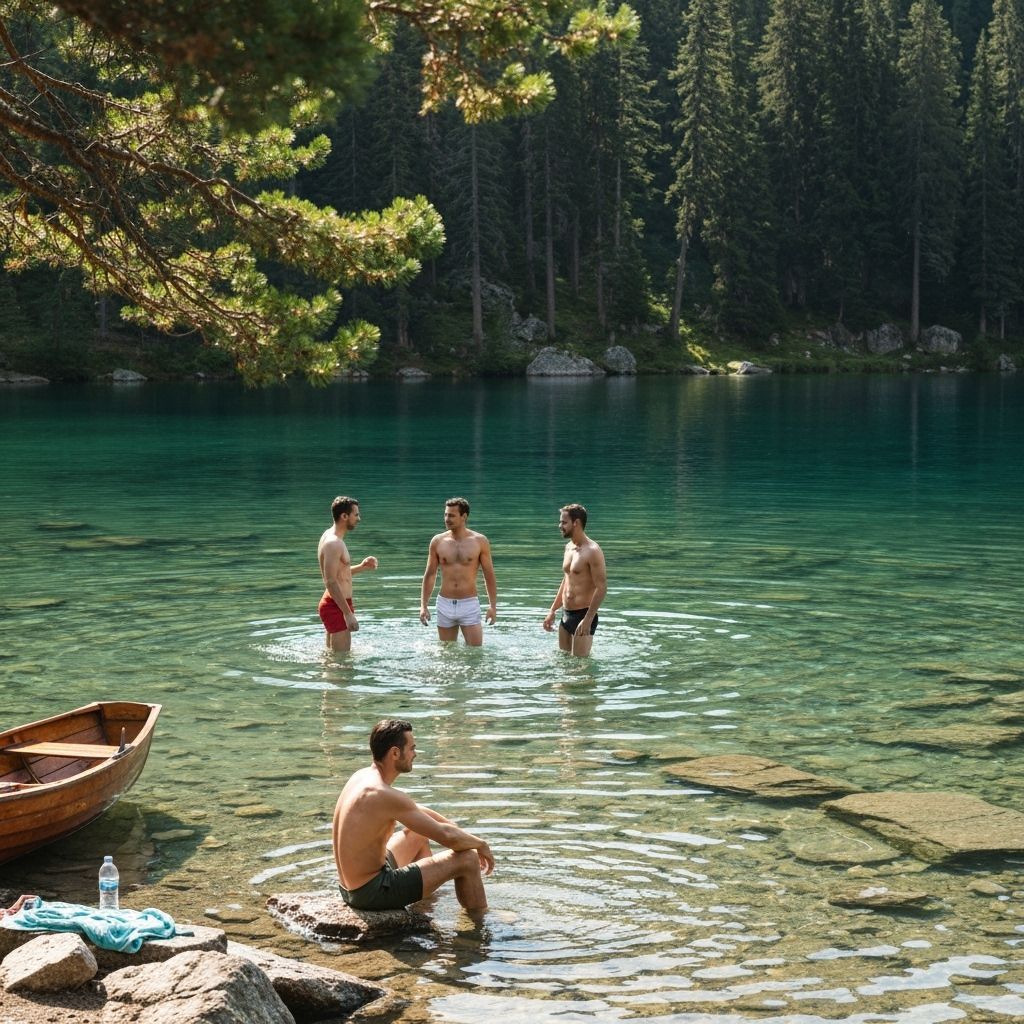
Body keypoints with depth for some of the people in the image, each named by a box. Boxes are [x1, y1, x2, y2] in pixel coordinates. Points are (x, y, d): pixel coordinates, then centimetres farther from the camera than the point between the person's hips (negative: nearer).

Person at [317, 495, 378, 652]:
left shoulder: (331, 537, 12)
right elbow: (331, 582, -25)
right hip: (336, 606, -11)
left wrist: (362, 567, 9)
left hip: (336, 605, 11)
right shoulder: (333, 543, -20)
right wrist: (348, 614, -26)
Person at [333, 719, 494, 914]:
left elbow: (416, 810, 20)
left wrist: (463, 833, 15)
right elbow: (446, 836, -21)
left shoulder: (362, 776, 6)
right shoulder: (386, 795, -24)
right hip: (373, 893, -10)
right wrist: (480, 844, -1)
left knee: (419, 834, 31)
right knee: (468, 859, -5)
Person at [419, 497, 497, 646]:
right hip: (445, 605, 2)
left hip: (469, 605, -2)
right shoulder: (438, 542, 2)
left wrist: (493, 606, -2)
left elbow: (489, 575, 3)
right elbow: (430, 575, 8)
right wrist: (423, 606, 1)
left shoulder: (480, 541, -2)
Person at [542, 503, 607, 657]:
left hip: (583, 615, -9)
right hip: (566, 615, 9)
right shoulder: (569, 547, 11)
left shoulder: (592, 551, -16)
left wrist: (587, 620, -23)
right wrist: (552, 611, 18)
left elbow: (602, 588, -19)